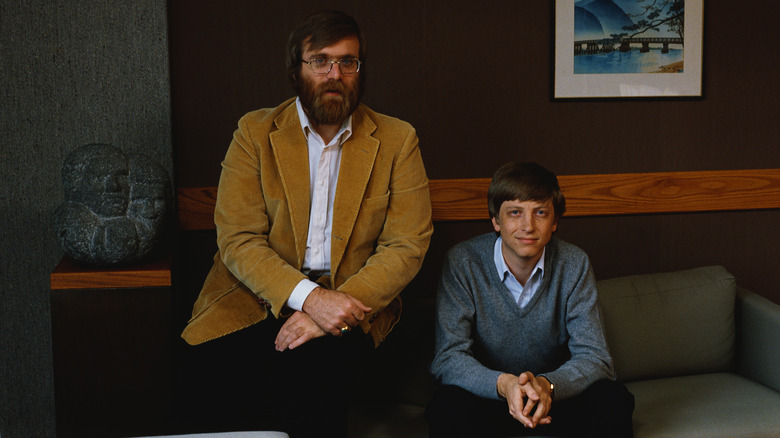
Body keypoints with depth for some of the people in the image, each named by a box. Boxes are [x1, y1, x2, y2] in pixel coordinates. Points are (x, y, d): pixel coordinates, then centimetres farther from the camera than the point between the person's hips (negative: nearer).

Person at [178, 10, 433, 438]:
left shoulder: (397, 140, 5)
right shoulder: (255, 133, 4)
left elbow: (406, 247, -1)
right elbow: (238, 241, -4)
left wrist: (333, 309, -15)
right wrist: (308, 297, -19)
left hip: (353, 302, 0)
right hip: (257, 299, 1)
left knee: (311, 371, -31)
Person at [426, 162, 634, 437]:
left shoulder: (574, 265, -9)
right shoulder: (462, 263, -14)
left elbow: (595, 359, -14)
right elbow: (448, 359, -19)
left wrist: (547, 385, -37)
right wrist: (503, 384, -40)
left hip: (554, 396, 2)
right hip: (487, 393, -2)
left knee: (613, 399, -26)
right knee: (448, 405, -34)